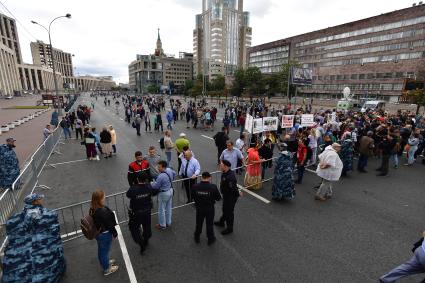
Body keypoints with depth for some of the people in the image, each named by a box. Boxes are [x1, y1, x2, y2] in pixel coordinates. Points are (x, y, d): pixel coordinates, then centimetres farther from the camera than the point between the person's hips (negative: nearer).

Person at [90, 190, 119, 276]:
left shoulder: (92, 209, -10)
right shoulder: (103, 211, -36)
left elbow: (94, 221, 5)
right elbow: (109, 224, -24)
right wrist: (115, 233, -9)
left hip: (97, 233, 8)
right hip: (105, 234, -7)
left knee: (101, 250, 28)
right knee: (105, 251, 15)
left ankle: (105, 262, 53)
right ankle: (107, 269, 37)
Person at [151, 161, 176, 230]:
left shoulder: (161, 176, -31)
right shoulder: (169, 170, -8)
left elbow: (156, 186, -20)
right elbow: (174, 174, 14)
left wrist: (152, 183, 0)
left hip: (164, 193, -8)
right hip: (170, 191, 8)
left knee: (161, 210, 11)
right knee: (169, 208, 21)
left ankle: (162, 225, 27)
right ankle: (168, 222, 38)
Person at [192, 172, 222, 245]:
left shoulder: (195, 187, -19)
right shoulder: (213, 187, -25)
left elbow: (193, 197, -3)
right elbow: (218, 198, -13)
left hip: (199, 208, 2)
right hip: (210, 209, -2)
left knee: (199, 223, 24)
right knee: (209, 224, 19)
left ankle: (197, 238, 46)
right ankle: (210, 239, 39)